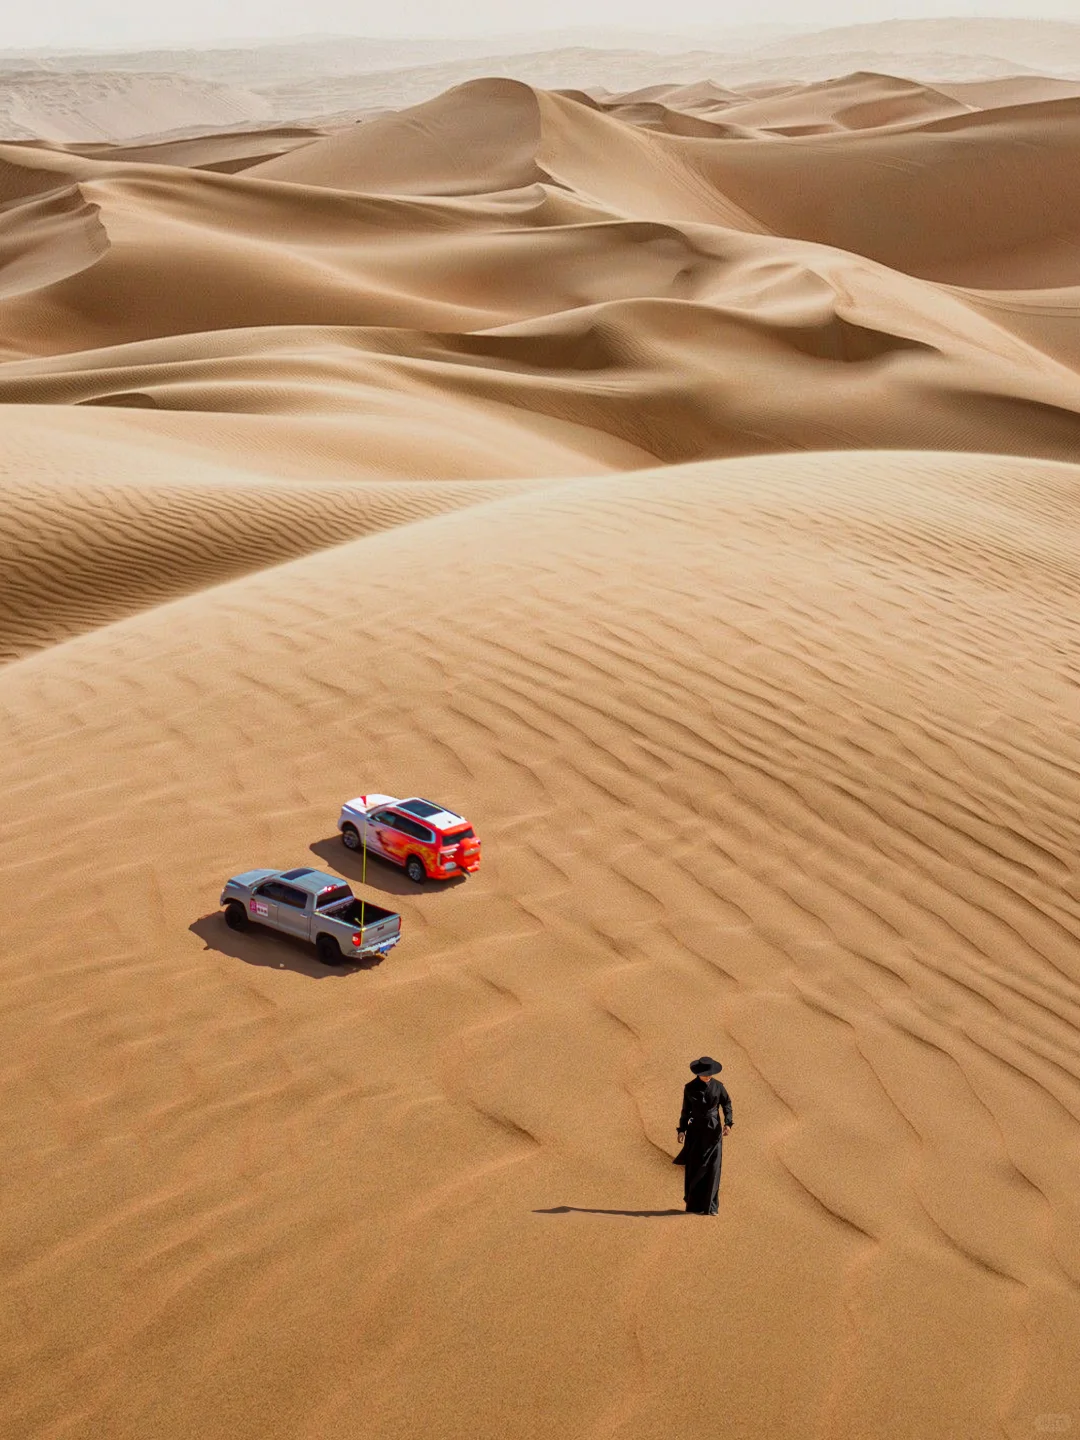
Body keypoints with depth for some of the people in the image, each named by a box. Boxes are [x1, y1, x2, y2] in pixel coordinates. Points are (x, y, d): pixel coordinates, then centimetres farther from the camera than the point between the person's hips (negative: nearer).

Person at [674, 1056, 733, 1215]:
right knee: (694, 1168, -1)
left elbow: (727, 1104, 7)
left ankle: (710, 1206, 0)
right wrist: (682, 1130, 0)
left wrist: (728, 1123, -8)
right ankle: (693, 1205, 8)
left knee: (712, 1168, -5)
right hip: (695, 1131, 0)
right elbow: (686, 1110, 6)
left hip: (713, 1131, 0)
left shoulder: (718, 1086, -1)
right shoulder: (689, 1088, 0)